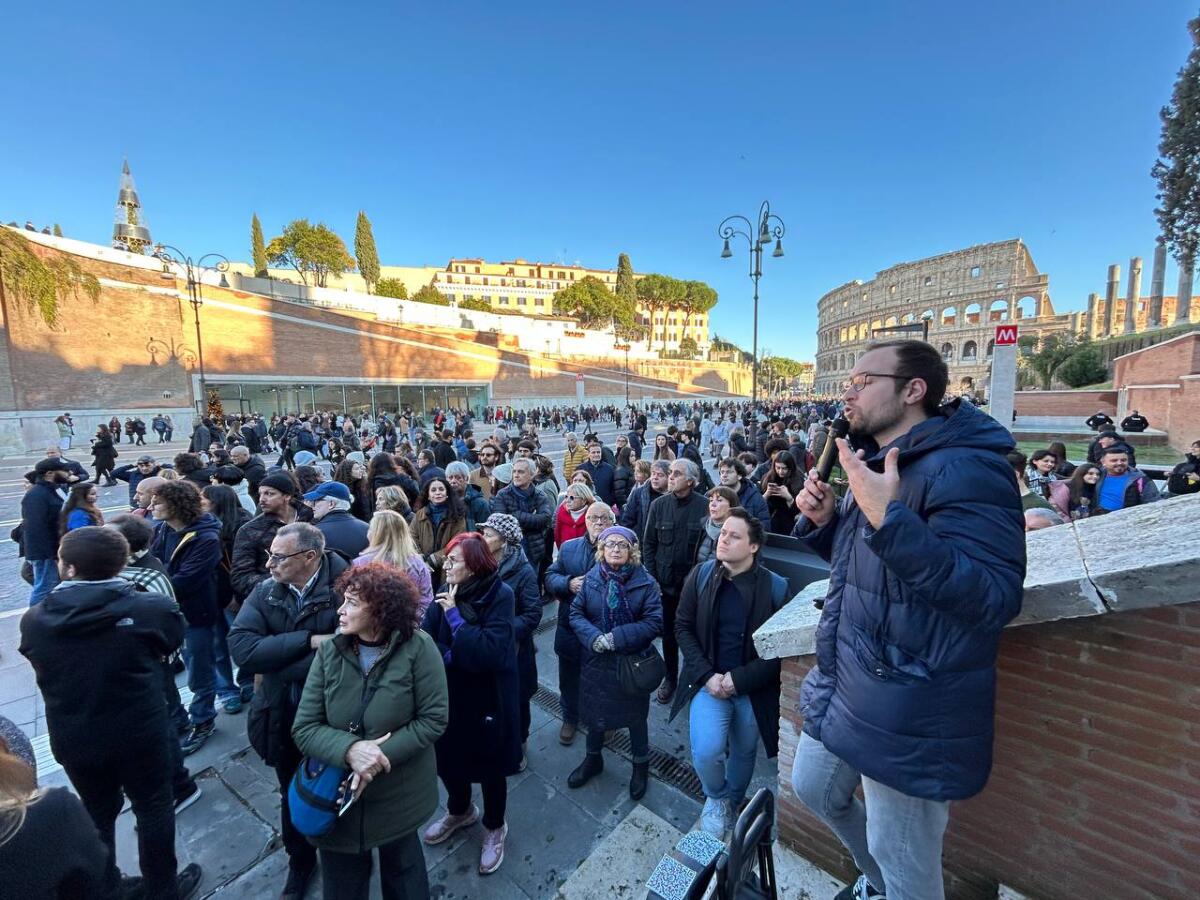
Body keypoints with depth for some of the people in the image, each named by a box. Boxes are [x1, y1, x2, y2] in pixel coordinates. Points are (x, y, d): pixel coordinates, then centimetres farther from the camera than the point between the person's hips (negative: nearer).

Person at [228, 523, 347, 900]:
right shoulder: (264, 591, -8)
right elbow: (241, 647, -19)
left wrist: (276, 661, -22)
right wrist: (309, 640, -27)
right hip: (282, 716, 3)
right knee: (293, 796, 25)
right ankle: (300, 862, 52)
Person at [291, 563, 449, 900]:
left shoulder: (418, 648, -20)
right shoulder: (329, 652, -12)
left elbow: (433, 719, -17)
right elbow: (304, 729, -10)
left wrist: (382, 755, -25)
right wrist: (349, 749, -27)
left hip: (400, 797, -1)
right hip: (337, 797, 2)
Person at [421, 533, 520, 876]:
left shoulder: (499, 595, -23)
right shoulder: (446, 594, -7)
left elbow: (491, 652, -30)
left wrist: (455, 616, -27)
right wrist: (452, 655, -26)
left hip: (488, 699, -5)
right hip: (450, 694, 5)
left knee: (489, 765, 15)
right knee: (446, 757, 22)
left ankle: (495, 828, 43)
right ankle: (460, 811, 53)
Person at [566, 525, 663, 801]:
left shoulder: (645, 582, -15)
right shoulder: (591, 578, -6)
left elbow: (654, 622, -18)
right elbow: (576, 613, -4)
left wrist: (616, 638, -25)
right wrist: (594, 637, -22)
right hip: (596, 660, 3)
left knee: (636, 715, 17)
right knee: (594, 711, 21)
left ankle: (641, 766, 43)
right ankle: (593, 759, 48)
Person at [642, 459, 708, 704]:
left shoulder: (704, 506, -11)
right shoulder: (658, 505, -4)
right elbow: (649, 544, 1)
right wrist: (652, 578, -2)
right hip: (665, 581, 2)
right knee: (668, 632, 15)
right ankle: (670, 678, 35)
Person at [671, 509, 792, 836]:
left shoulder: (775, 587, -14)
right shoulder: (700, 575, -8)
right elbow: (683, 627, -3)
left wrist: (738, 680, -16)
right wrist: (707, 675, -11)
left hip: (753, 687, 0)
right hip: (710, 681, 1)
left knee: (744, 753, 17)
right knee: (706, 753, -12)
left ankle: (732, 804, 50)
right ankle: (716, 797, 23)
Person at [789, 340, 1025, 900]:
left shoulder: (964, 469, -21)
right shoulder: (878, 461, 9)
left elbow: (995, 599, -29)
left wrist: (888, 518, -36)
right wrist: (823, 520, -2)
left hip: (907, 711, -9)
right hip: (843, 684, 9)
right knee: (814, 790, 26)